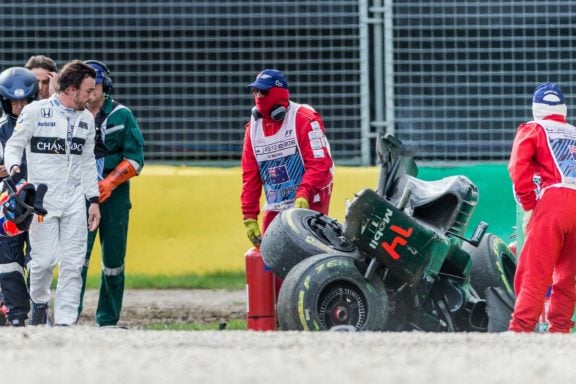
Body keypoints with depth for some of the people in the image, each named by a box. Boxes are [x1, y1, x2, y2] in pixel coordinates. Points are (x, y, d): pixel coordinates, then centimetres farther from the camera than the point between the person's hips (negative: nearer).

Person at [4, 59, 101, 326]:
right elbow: (14, 146, 0)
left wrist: (94, 200, 14)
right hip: (41, 198, -5)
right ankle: (39, 302, 21)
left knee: (73, 264, -1)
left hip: (74, 199, 5)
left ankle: (65, 321, 3)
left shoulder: (86, 119, 11)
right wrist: (14, 169, -21)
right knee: (44, 259, -8)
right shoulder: (35, 112, -6)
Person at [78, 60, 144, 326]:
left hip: (115, 195, 1)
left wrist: (110, 182, -13)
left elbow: (135, 158, 0)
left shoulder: (121, 115, 4)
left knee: (114, 259, 3)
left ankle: (108, 321, 11)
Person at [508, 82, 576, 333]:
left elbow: (518, 167, -3)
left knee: (535, 272, -9)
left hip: (553, 202, -5)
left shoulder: (533, 130, 12)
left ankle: (520, 330, -17)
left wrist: (528, 206, 0)